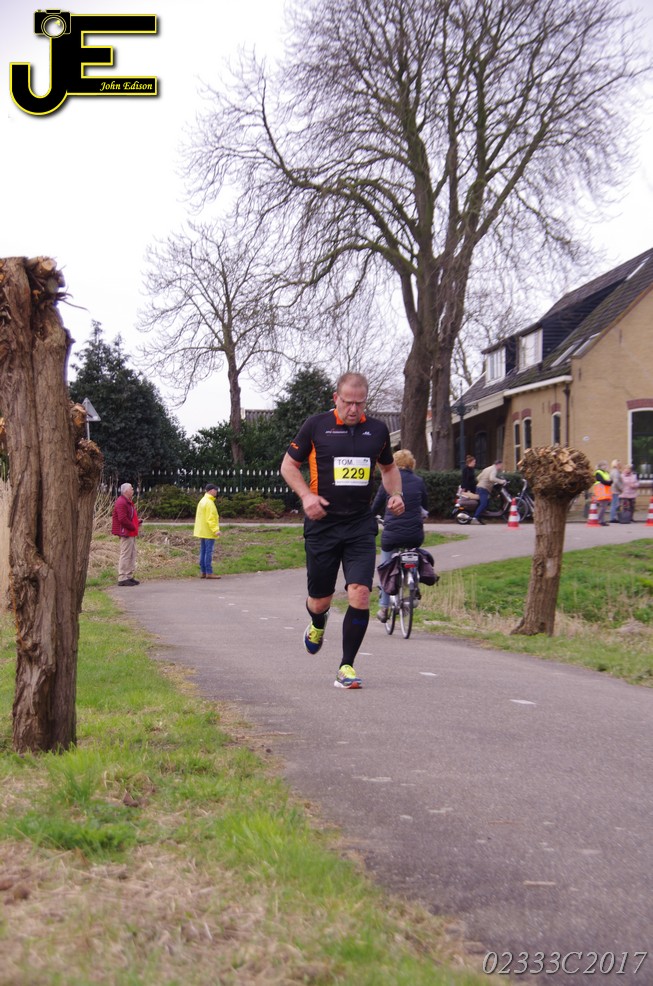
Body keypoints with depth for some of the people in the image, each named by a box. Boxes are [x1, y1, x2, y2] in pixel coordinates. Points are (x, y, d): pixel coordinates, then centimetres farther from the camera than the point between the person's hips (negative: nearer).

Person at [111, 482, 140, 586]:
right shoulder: (121, 503, -16)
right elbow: (122, 519, -24)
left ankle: (129, 576, 19)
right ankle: (122, 578, -5)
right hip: (126, 533, -11)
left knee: (132, 555, 13)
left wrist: (136, 522, 7)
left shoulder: (128, 502, 18)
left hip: (132, 533, 11)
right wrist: (133, 527, -16)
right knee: (125, 555, -8)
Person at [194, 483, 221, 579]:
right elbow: (210, 518, -22)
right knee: (209, 552, -9)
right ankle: (209, 573, -9)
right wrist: (216, 530, -24)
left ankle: (203, 572, 12)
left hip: (202, 531, 10)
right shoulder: (209, 503, -16)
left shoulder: (202, 501, 15)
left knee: (203, 552, 10)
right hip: (209, 532, -10)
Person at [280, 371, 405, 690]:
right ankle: (317, 625, 46)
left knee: (360, 595, -13)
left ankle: (346, 668, -1)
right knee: (320, 600, 8)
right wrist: (306, 495, -11)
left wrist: (395, 494, 4)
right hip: (322, 524, -1)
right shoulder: (316, 425, -3)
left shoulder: (377, 430, 6)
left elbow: (389, 467, 23)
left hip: (361, 525, 1)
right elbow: (288, 464, 5)